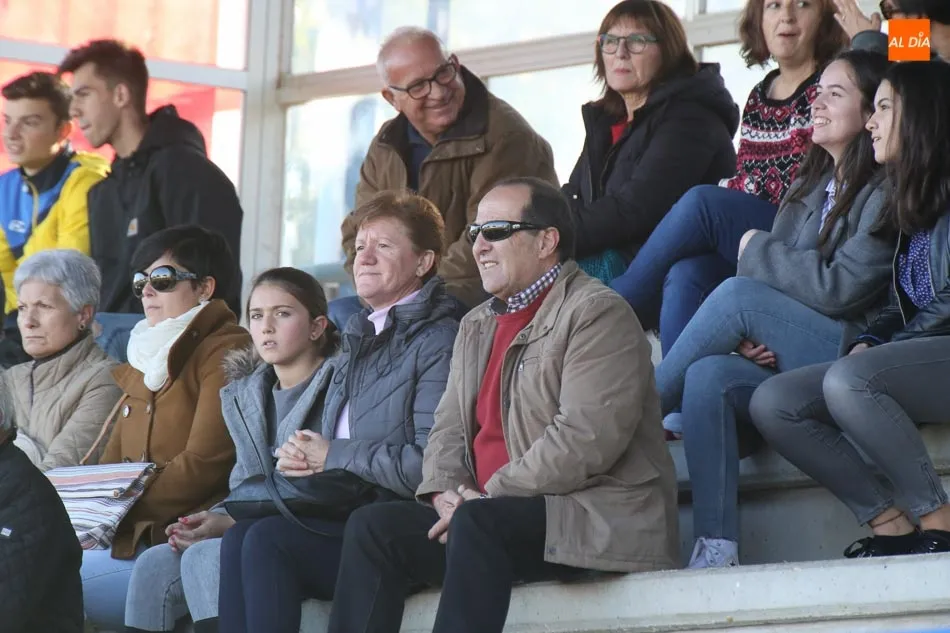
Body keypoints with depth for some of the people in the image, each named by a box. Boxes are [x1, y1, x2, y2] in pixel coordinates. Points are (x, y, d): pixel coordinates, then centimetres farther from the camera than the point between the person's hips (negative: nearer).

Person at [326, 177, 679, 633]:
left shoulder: (598, 314, -7)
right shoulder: (476, 326, 22)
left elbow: (585, 441, -19)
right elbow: (449, 427, 19)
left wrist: (486, 497, -17)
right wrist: (446, 490, -4)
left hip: (597, 520, -8)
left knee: (478, 524, -34)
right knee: (372, 527, -9)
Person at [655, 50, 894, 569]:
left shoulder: (885, 193, -3)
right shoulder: (807, 190, 21)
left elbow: (840, 288, -14)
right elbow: (776, 287, 16)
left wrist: (757, 251, -2)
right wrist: (749, 337, -7)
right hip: (789, 366, 7)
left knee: (735, 295, -24)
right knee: (709, 376, -25)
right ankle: (715, 549, -34)